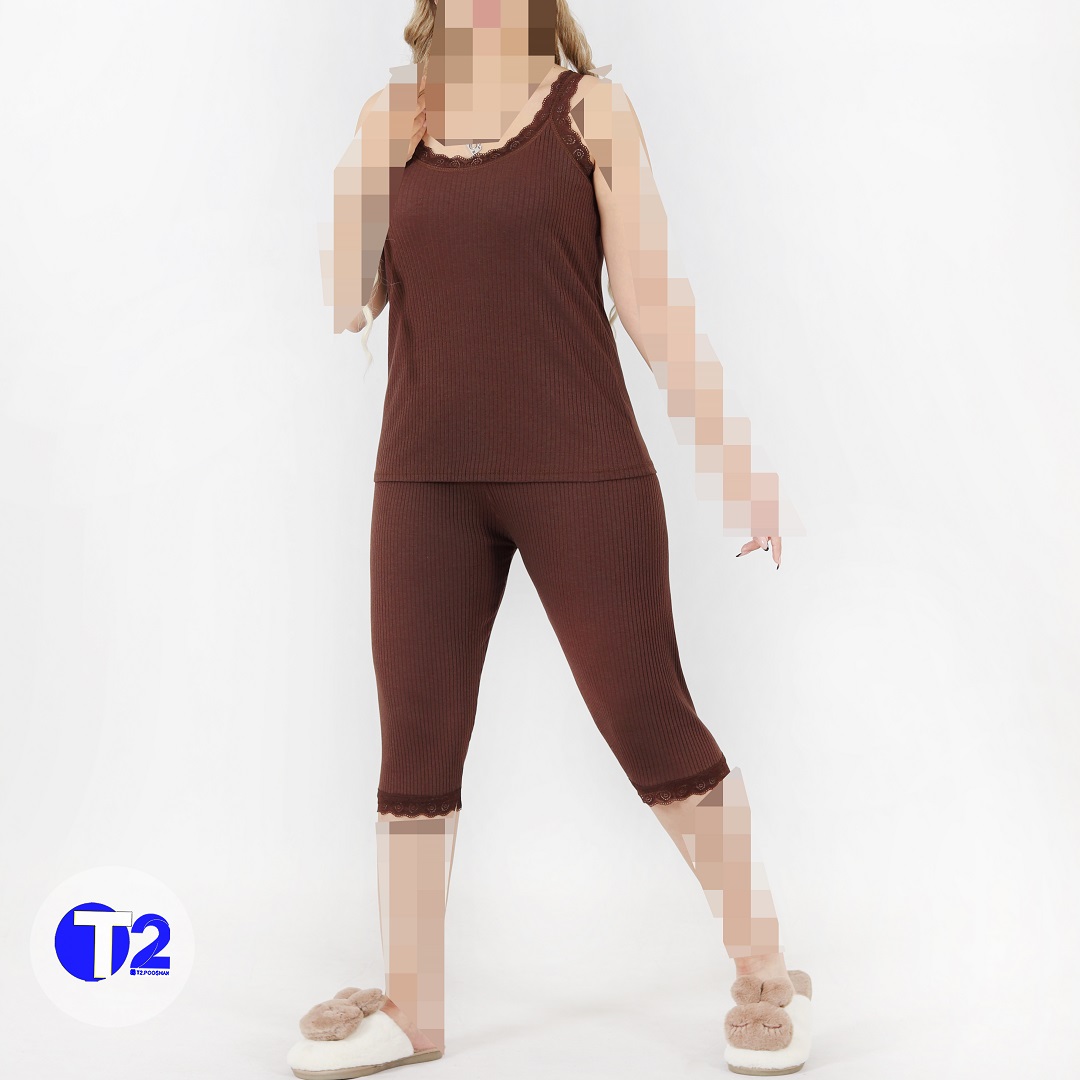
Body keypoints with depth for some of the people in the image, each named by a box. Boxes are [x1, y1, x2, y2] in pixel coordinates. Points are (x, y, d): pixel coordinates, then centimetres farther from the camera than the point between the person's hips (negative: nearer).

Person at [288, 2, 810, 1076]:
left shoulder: (592, 110, 2)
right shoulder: (388, 119, 9)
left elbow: (651, 297, 0)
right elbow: (349, 303, 5)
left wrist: (729, 455, -5)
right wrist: (370, 165, -6)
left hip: (580, 472, -3)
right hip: (427, 481, 3)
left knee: (649, 724, 0)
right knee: (416, 737, 5)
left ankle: (765, 974, 16)